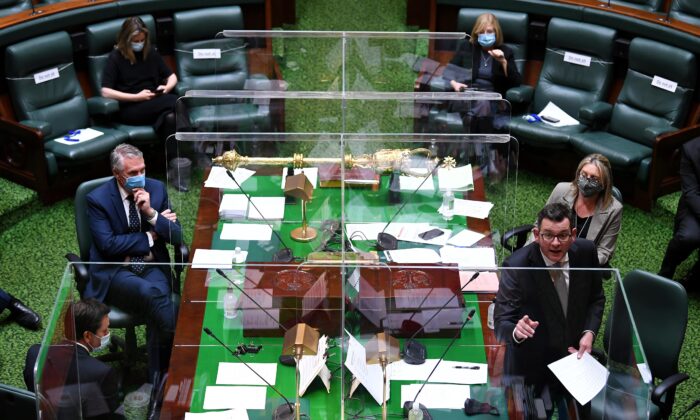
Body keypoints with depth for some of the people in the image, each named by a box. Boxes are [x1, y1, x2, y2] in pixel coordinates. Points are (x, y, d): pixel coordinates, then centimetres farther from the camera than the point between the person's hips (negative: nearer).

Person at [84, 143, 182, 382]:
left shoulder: (157, 189, 4)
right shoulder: (97, 199, -6)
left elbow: (176, 237, 2)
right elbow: (108, 245, -13)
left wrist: (151, 213, -14)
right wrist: (150, 237, -7)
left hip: (152, 267, 3)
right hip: (115, 272, -3)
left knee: (156, 293, -31)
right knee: (152, 294, -34)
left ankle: (158, 377, -18)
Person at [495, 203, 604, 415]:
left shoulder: (586, 252, -14)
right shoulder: (516, 266, -27)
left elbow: (596, 298, 2)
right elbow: (501, 323, -25)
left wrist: (589, 332, -13)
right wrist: (516, 331, -48)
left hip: (574, 352, 4)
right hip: (531, 364, -4)